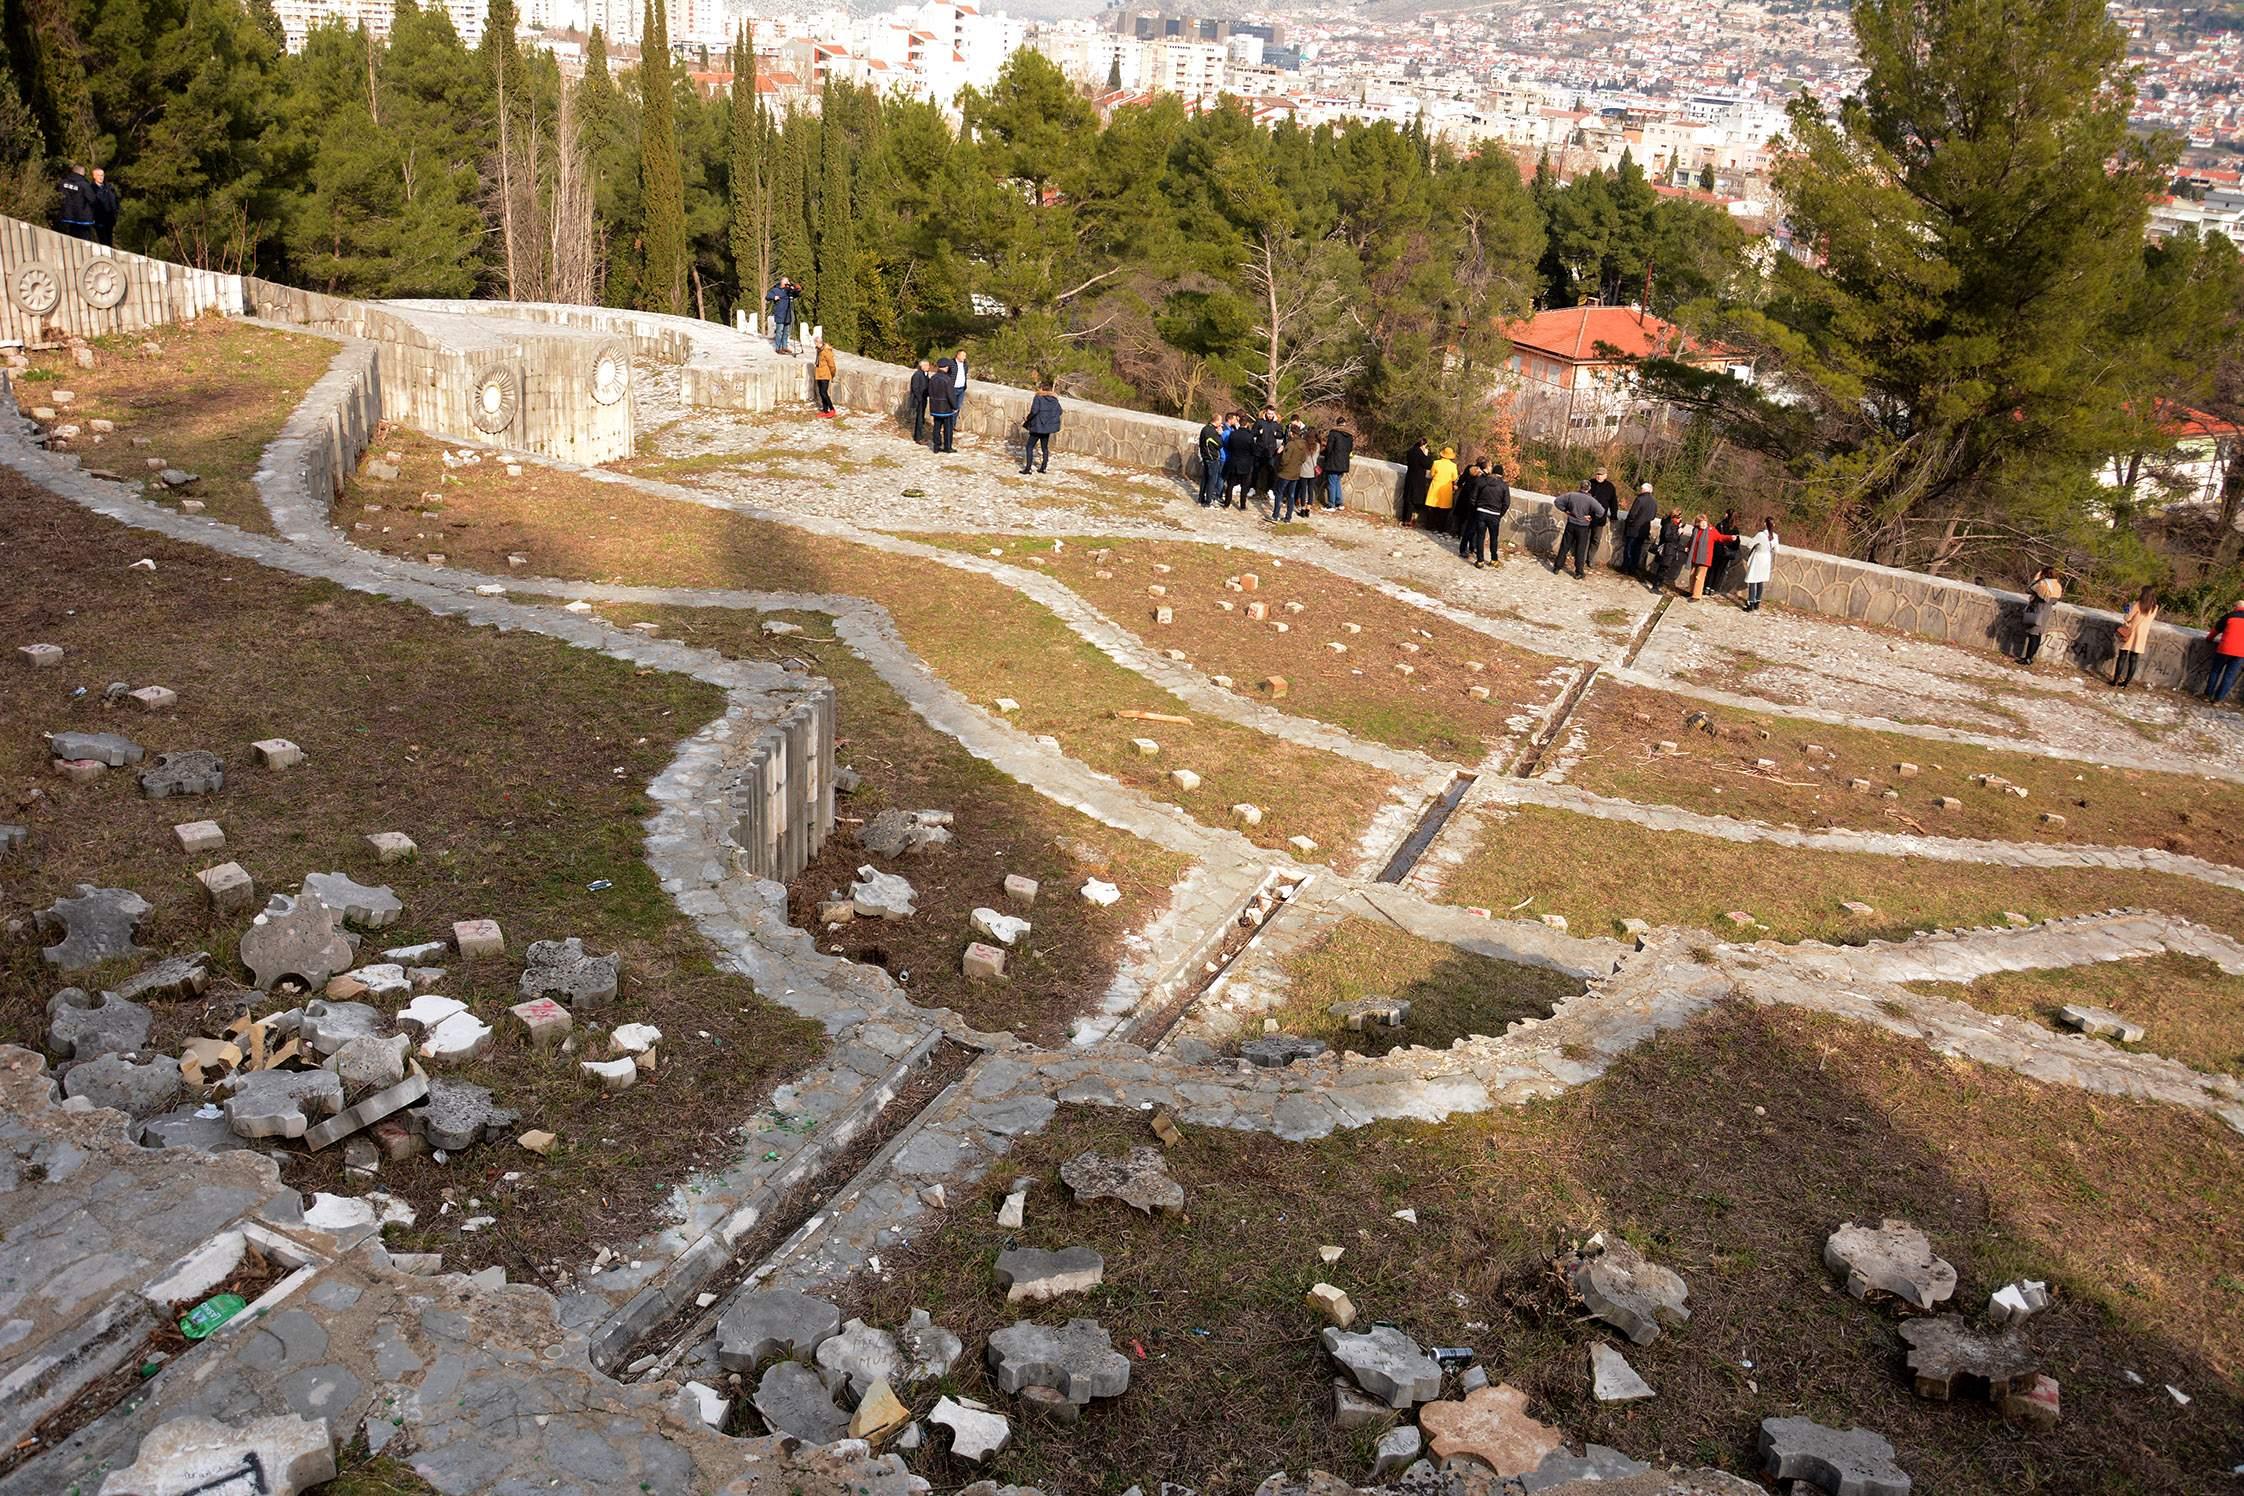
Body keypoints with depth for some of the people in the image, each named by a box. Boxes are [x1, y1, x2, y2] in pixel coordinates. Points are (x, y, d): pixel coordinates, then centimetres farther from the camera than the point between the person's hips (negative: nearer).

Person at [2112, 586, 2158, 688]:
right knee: (2134, 658, 8)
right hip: (2142, 635, 3)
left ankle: (2115, 680, 0)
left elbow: (2128, 618, -11)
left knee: (2122, 656, 2)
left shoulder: (2138, 604, -12)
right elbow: (2150, 620, 11)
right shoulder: (2155, 608, -1)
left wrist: (2124, 617, 11)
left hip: (2131, 632, -3)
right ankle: (2127, 681, 9)